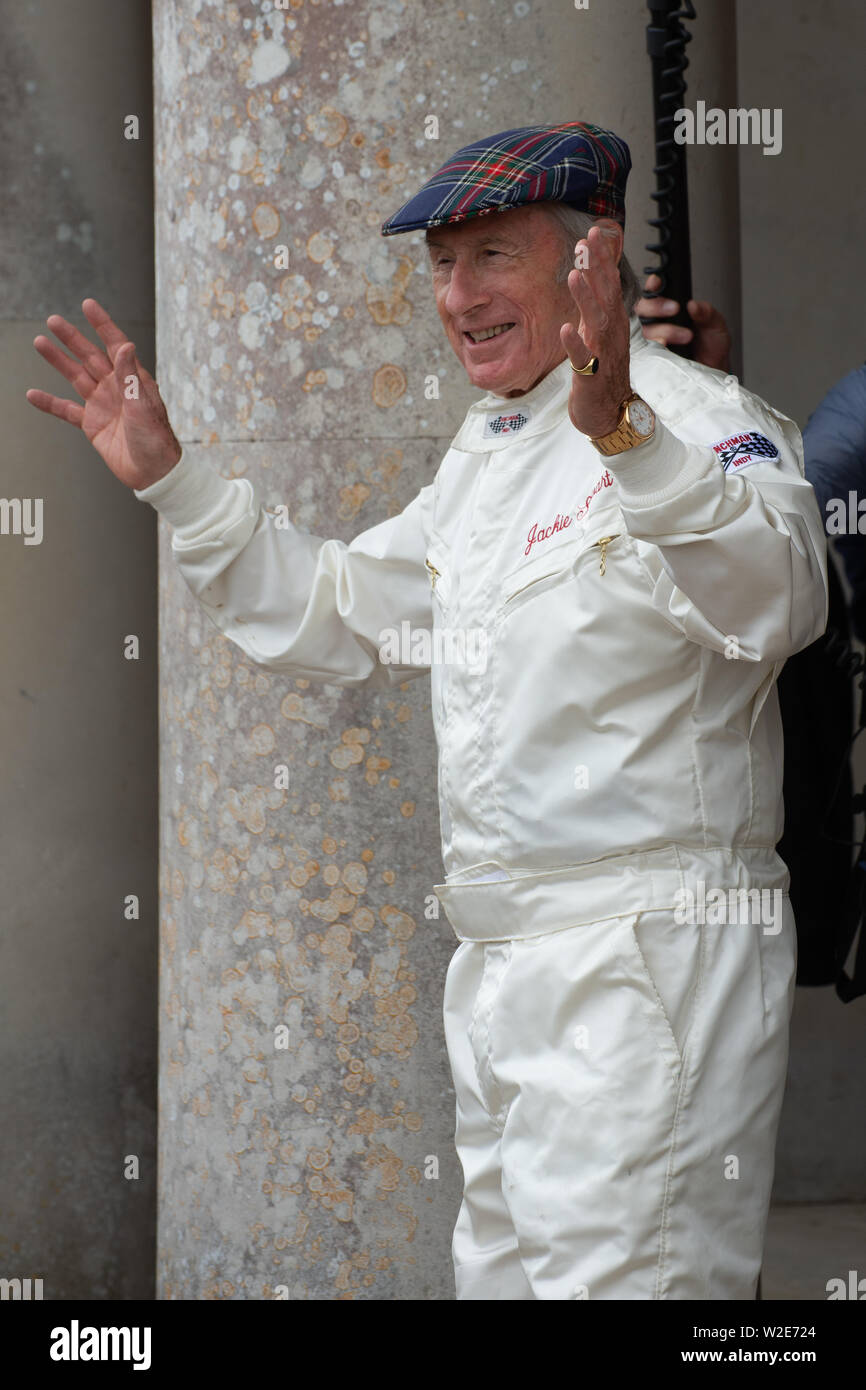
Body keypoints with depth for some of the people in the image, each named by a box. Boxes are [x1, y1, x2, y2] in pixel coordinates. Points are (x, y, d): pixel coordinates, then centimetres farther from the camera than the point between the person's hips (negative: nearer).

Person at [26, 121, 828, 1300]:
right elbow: (345, 619, 29)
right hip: (501, 958, 9)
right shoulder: (486, 450, 17)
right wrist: (169, 479, 21)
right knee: (502, 1271, 15)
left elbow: (774, 596, -33)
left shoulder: (697, 422, -12)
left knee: (613, 1274, -13)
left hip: (650, 955, -9)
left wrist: (626, 439, -48)